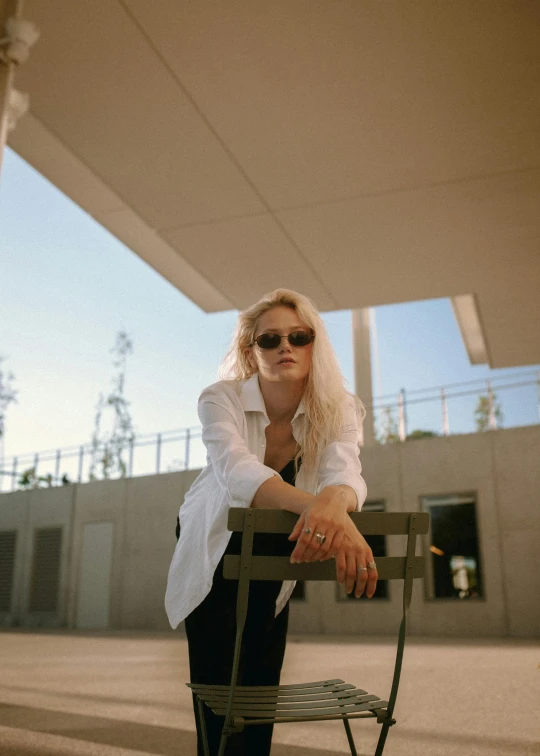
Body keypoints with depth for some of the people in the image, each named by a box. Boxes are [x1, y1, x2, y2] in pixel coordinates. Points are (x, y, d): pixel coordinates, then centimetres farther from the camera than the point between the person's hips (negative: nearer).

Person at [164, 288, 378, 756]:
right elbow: (236, 469, -45)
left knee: (262, 689, 8)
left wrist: (334, 502, -63)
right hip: (216, 554, -2)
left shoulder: (337, 409, -20)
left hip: (275, 560, 2)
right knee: (218, 691, -3)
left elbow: (345, 470, -38)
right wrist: (311, 504, -64)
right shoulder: (221, 399, -27)